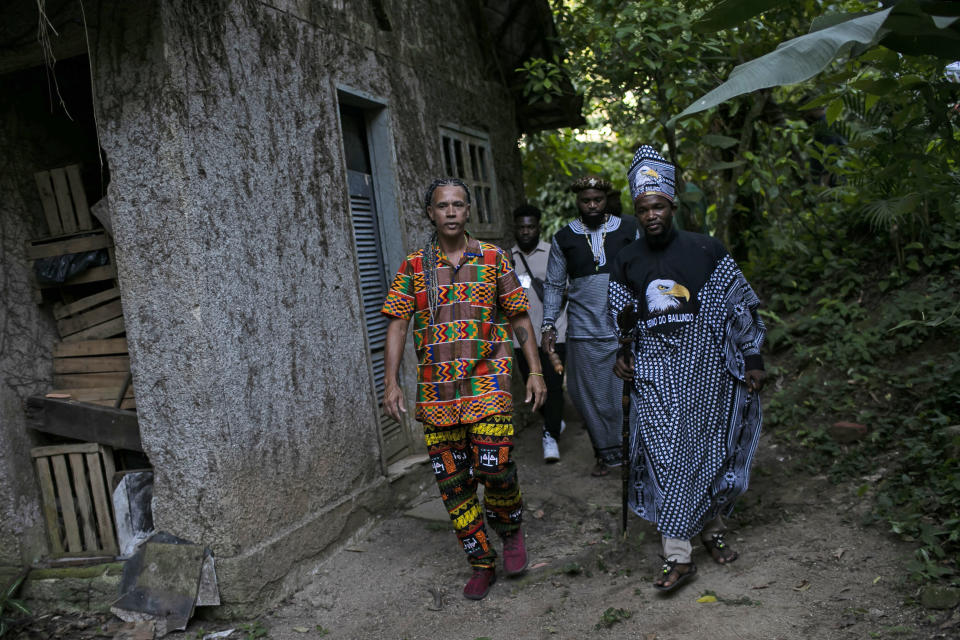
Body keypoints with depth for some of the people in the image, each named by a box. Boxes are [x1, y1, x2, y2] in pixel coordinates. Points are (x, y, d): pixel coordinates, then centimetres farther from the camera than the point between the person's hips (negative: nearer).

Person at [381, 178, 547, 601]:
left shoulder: (493, 258, 4)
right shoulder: (414, 266, 6)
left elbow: (520, 318, 7)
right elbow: (397, 325, 4)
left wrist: (535, 370, 1)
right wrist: (391, 381, -4)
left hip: (488, 381, -2)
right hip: (436, 389, 2)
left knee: (493, 466, -13)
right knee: (451, 478, 5)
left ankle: (511, 530, 20)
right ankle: (481, 563, 21)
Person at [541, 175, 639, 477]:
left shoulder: (630, 230, 4)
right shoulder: (563, 239, 6)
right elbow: (554, 285, 11)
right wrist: (548, 326, 4)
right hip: (584, 332, 1)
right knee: (593, 395, 4)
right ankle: (608, 453, 18)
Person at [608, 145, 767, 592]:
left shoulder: (705, 251, -1)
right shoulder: (626, 264, 5)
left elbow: (740, 307, 3)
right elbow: (622, 321, 17)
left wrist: (753, 360, 2)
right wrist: (623, 346, -2)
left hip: (705, 369, 0)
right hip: (654, 375, 1)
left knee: (711, 451, 9)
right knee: (665, 456, -5)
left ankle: (712, 530, 31)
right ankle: (677, 556, -1)